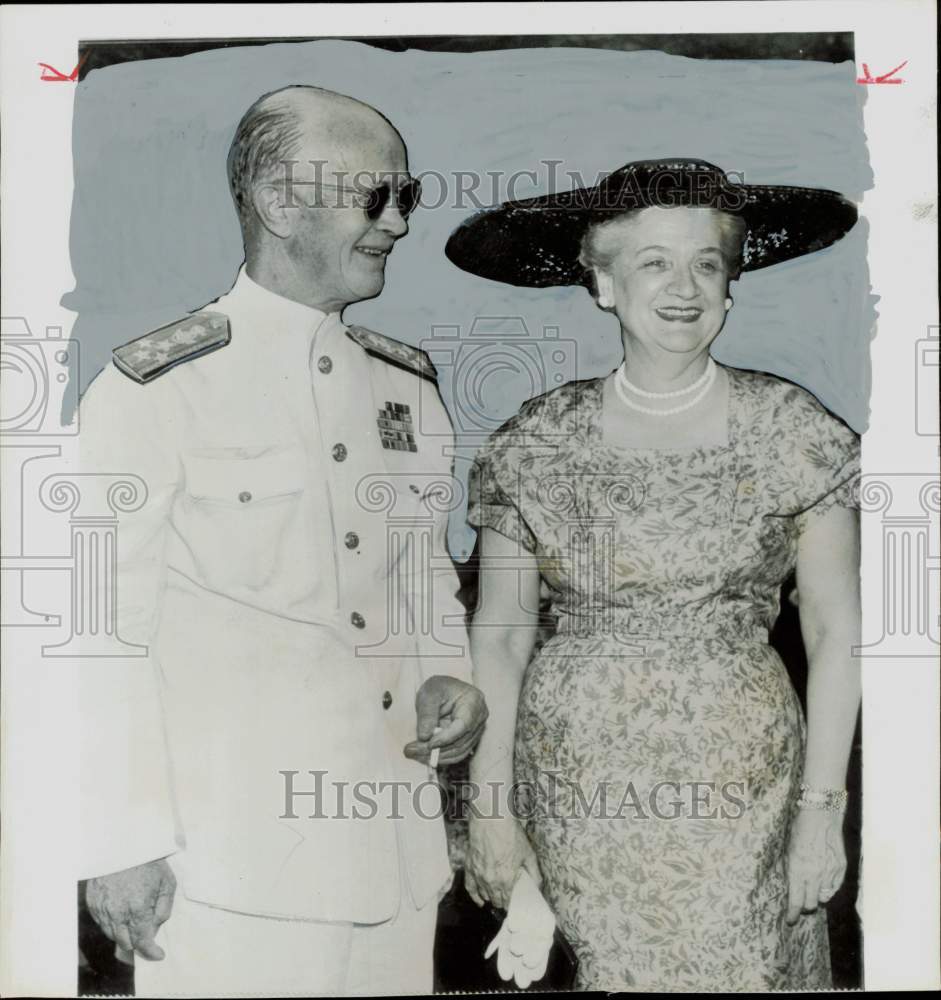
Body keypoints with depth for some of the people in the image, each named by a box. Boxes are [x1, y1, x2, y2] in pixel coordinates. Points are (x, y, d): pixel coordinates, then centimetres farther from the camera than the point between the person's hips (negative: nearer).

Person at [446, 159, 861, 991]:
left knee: (744, 971, 4)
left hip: (743, 786, 0)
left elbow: (837, 634, 0)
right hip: (578, 791, 1)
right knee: (611, 970, 7)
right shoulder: (536, 444, -2)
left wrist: (823, 808, -4)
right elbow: (499, 637, 3)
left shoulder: (791, 430, -3)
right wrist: (490, 804, 1)